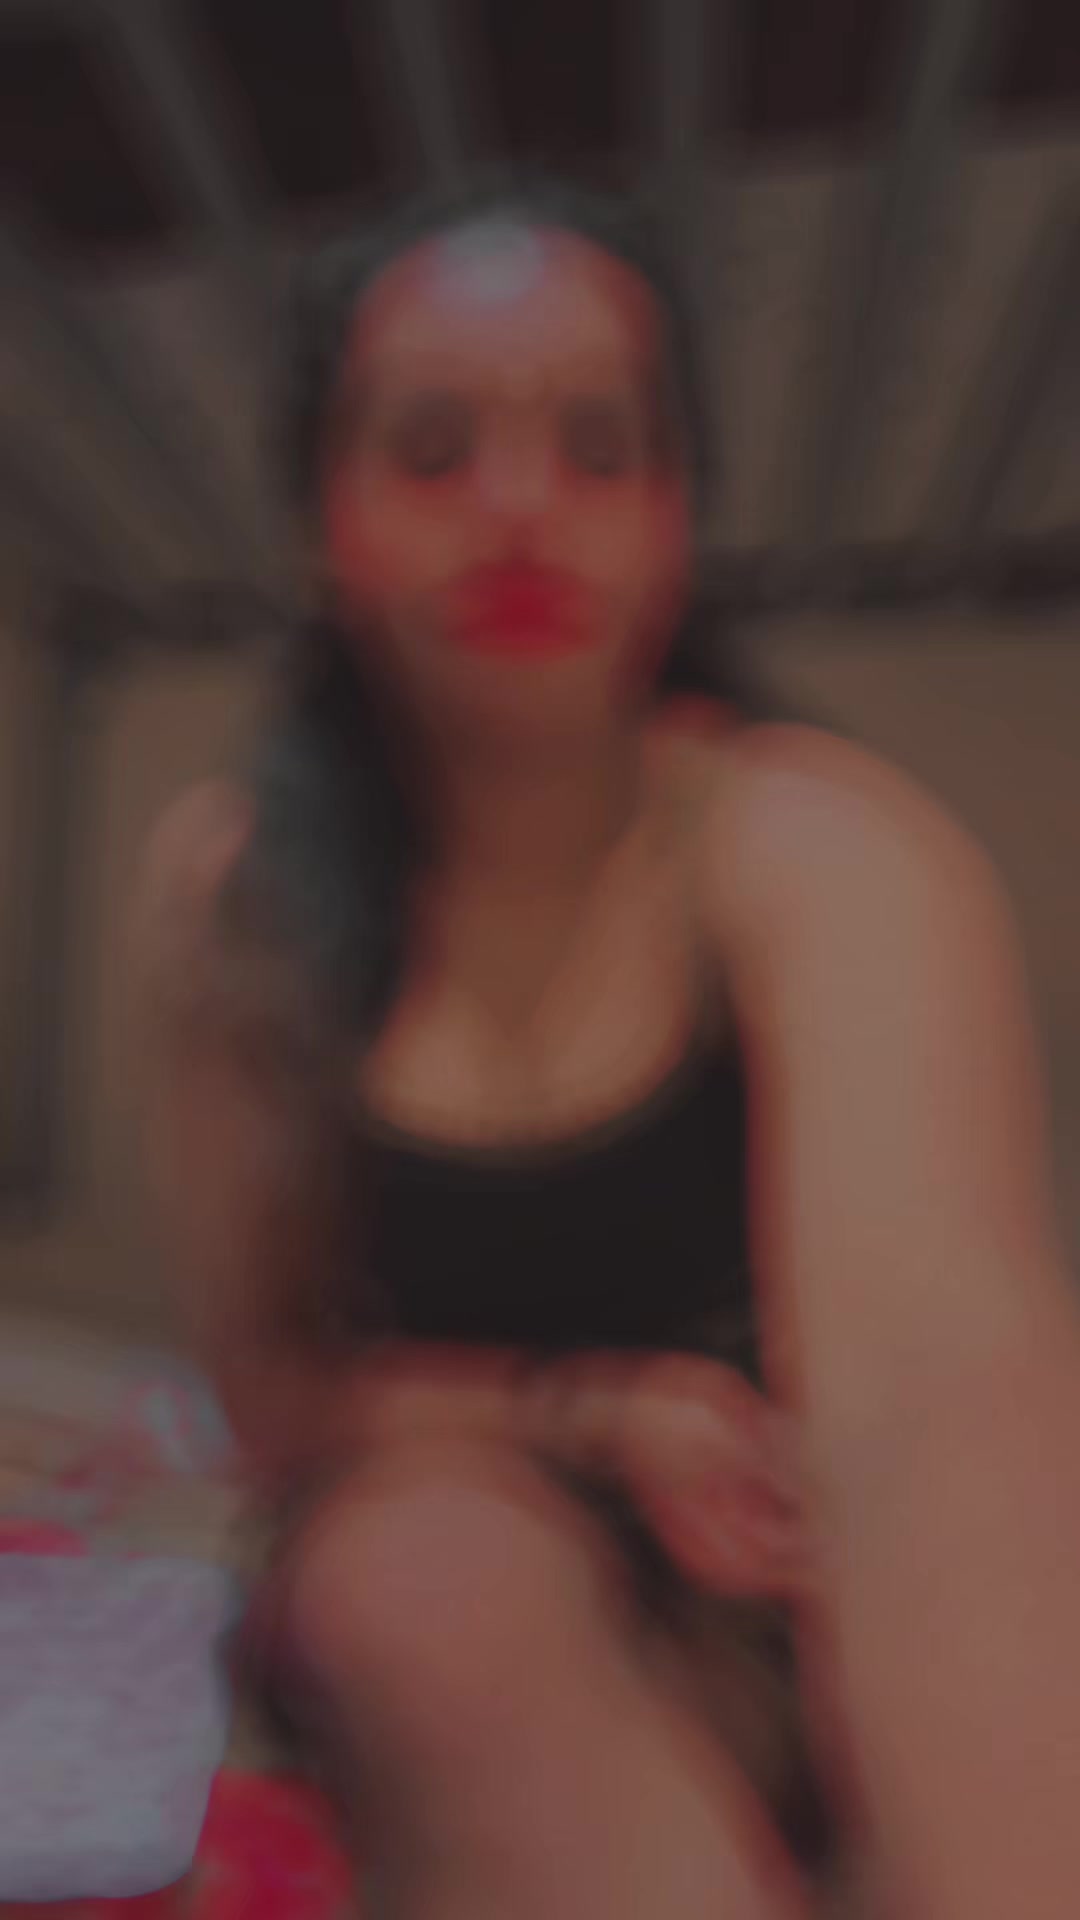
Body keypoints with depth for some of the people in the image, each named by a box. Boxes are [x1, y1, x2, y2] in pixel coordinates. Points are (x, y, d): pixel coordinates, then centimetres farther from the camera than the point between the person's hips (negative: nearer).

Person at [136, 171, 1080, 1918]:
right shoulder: (229, 886, -11)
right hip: (434, 1517, 1)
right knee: (428, 1575, -31)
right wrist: (596, 1415, -20)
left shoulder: (820, 849, -20)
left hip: (772, 1579, 0)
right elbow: (268, 1374, -5)